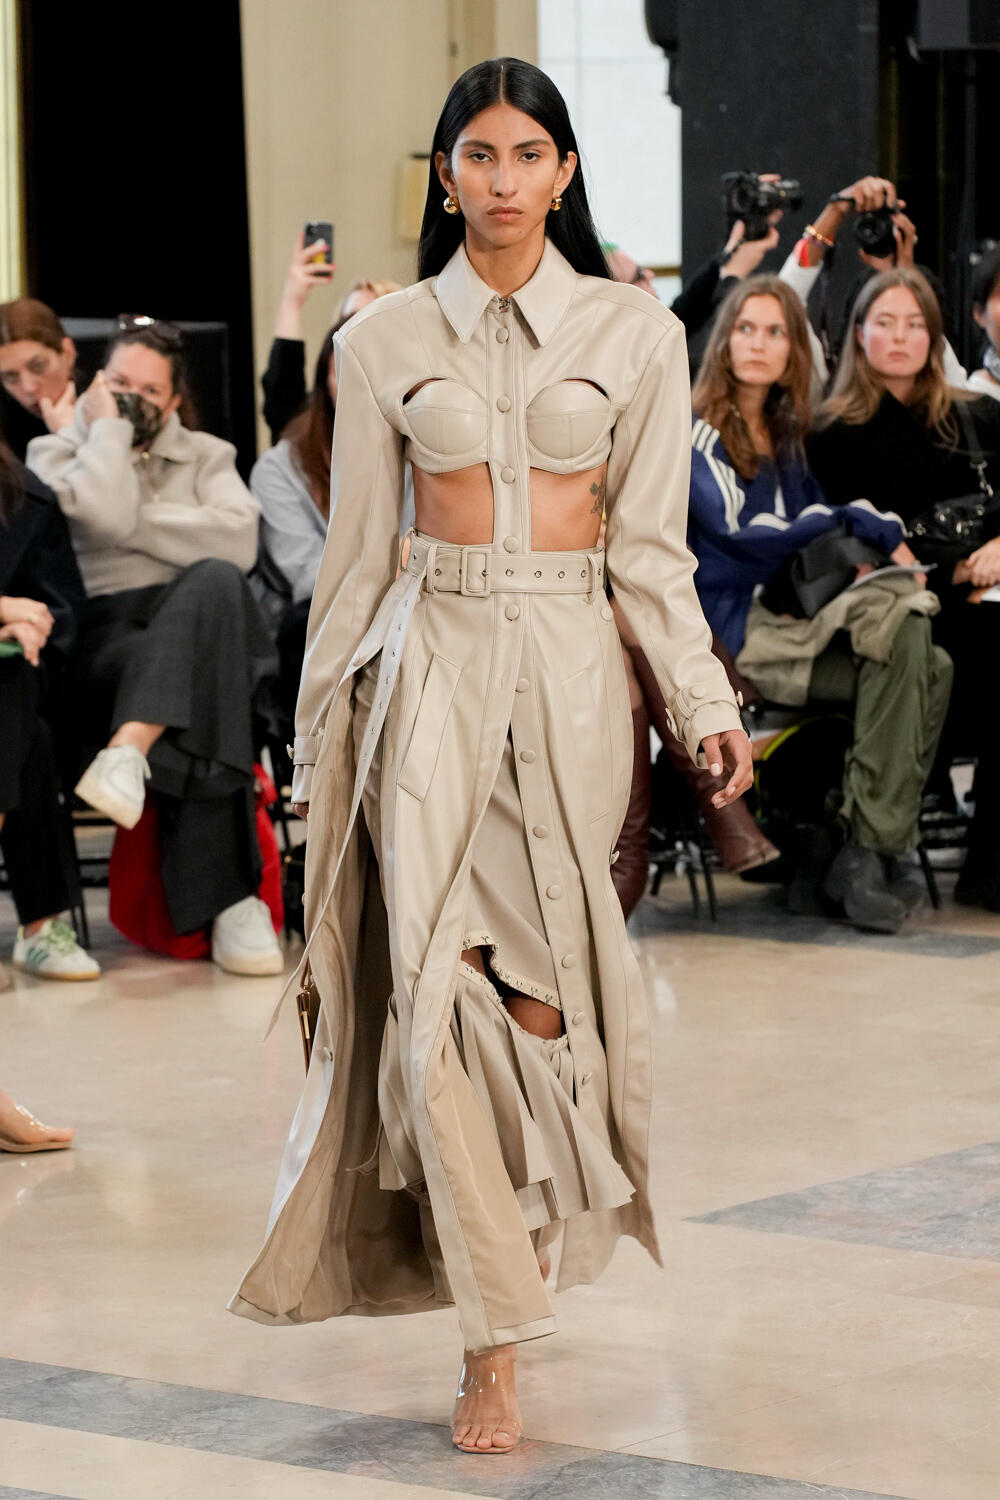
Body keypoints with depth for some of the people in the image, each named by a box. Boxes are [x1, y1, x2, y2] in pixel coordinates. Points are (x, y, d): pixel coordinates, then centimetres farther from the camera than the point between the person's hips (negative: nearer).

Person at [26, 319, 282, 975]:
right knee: (201, 698, -37)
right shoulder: (55, 453, 16)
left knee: (214, 579, -38)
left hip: (197, 625, 2)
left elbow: (238, 543, -2)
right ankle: (229, 902, -46)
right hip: (99, 641, -2)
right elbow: (105, 515, -11)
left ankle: (130, 752, -53)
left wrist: (138, 523, -4)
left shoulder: (206, 456, 22)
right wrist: (106, 427, 2)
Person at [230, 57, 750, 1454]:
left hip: (568, 668, 0)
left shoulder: (637, 333, 4)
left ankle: (531, 1235, 26)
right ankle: (496, 1337, -10)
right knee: (437, 979, -11)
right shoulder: (382, 341, 5)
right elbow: (356, 550, 10)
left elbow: (652, 546, 4)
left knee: (542, 973, 2)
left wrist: (705, 700, -6)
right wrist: (321, 719, 11)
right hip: (431, 660, 0)